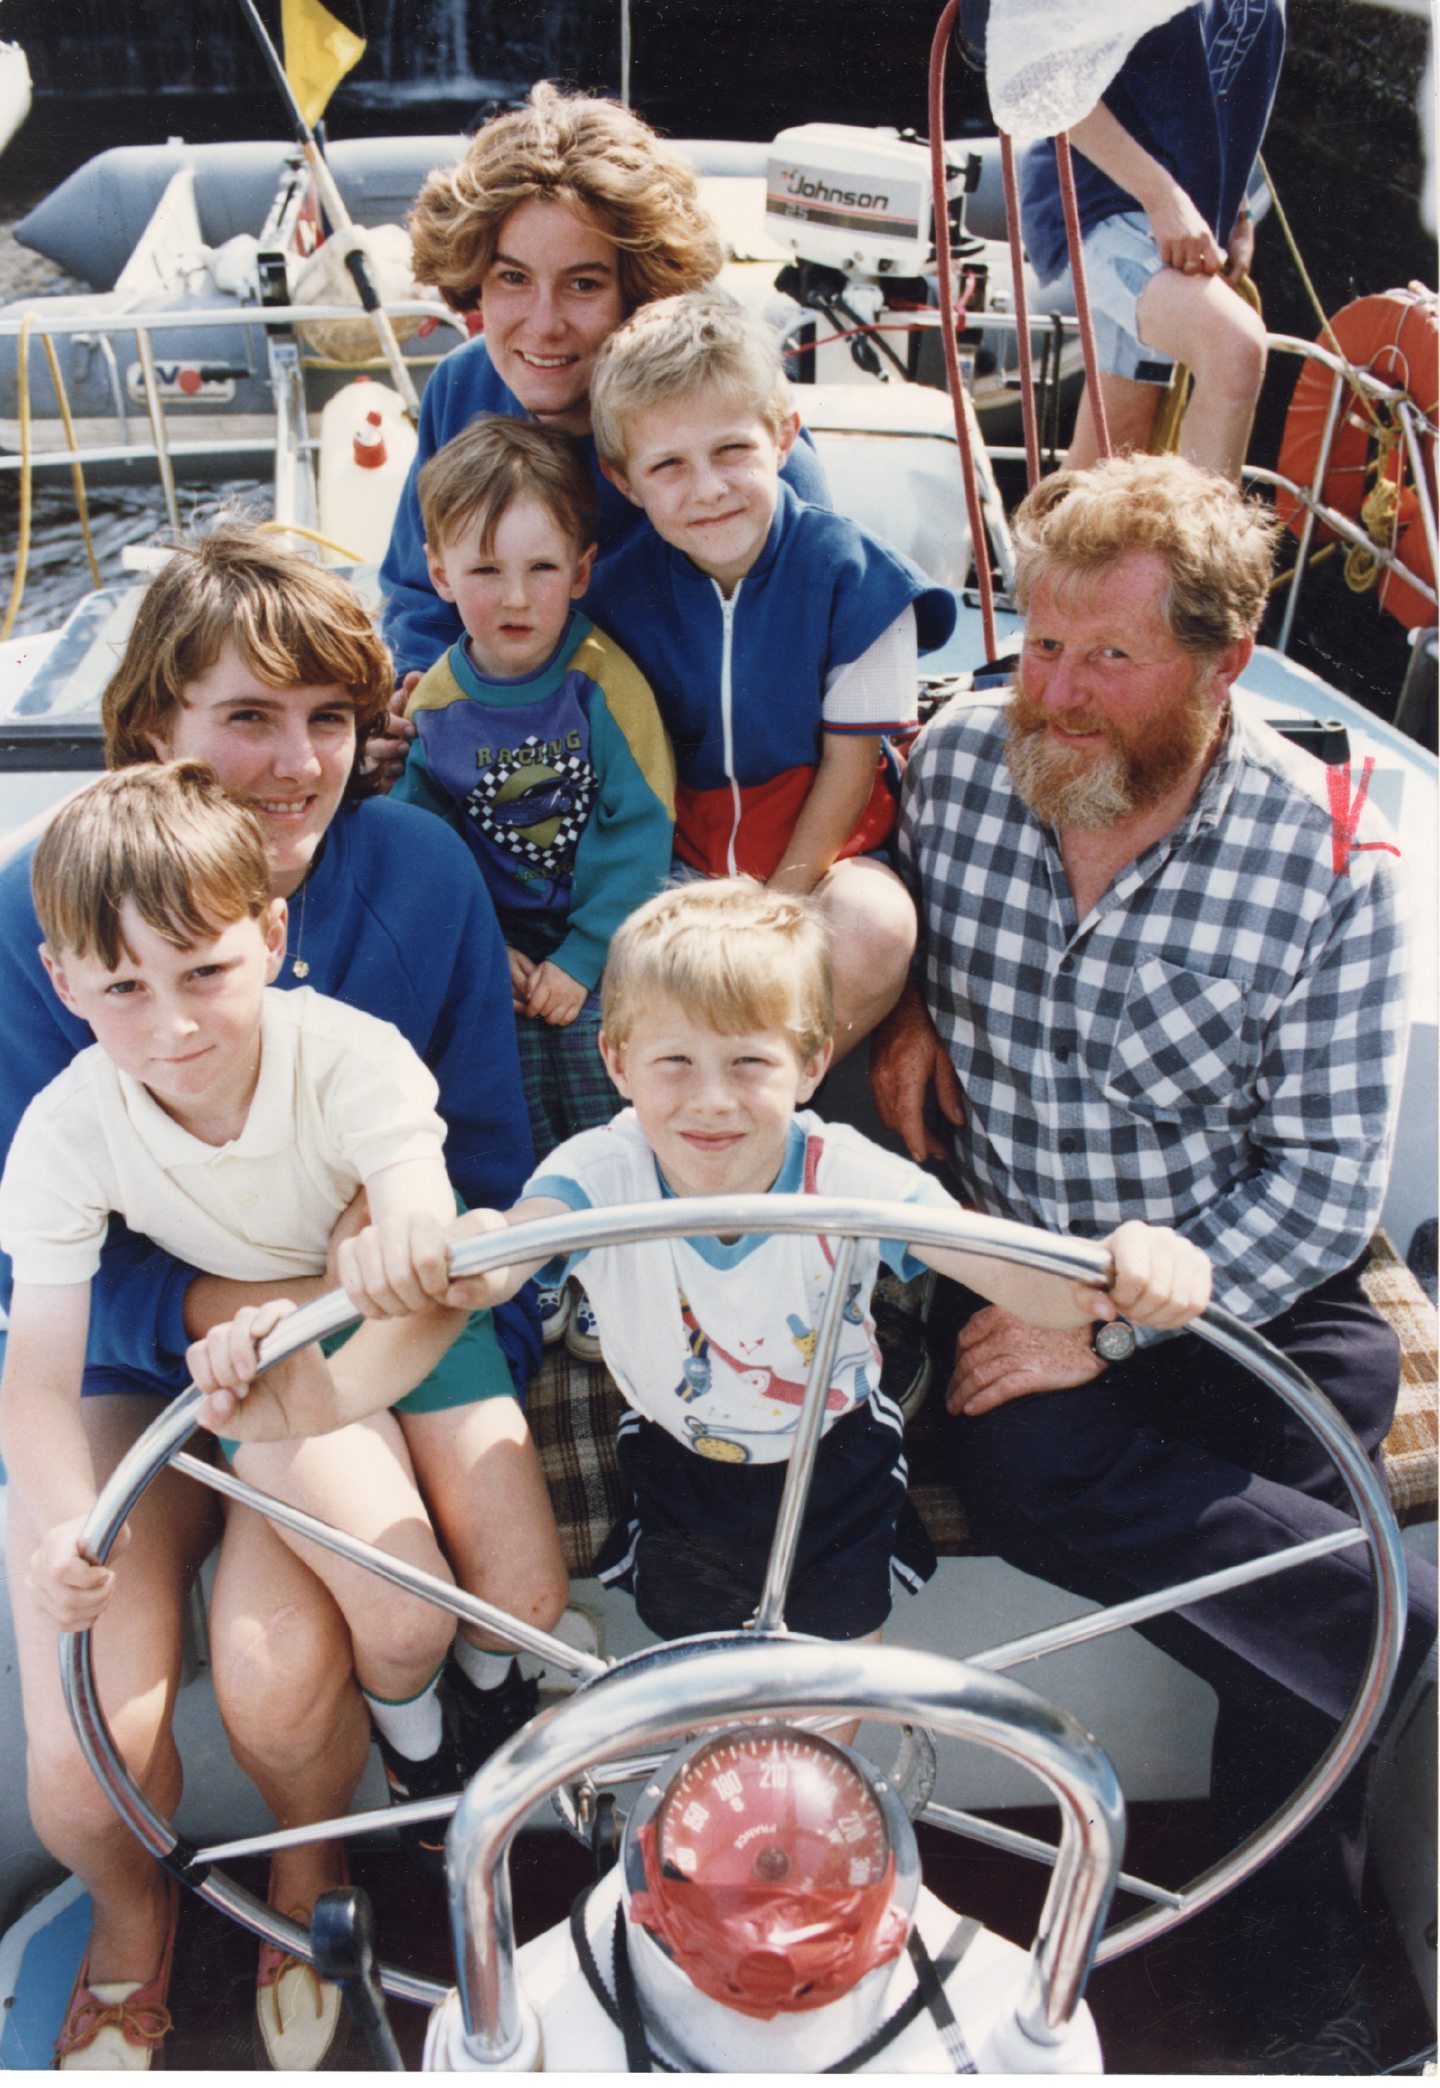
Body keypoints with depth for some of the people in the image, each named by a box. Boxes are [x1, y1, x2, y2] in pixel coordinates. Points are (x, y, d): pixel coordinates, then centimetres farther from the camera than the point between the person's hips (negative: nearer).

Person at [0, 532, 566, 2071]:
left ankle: (307, 1879, 20)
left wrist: (482, 1417, -6)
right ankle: (128, 1915, 27)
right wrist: (220, 1305, -28)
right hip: (127, 1359, 0)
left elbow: (491, 1177, 0)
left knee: (276, 1680, -20)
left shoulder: (417, 870, -9)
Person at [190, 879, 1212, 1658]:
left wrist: (1130, 1271, -63)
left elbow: (1023, 1275, -38)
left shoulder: (851, 1181, -27)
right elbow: (500, 1253, -46)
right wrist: (417, 1253, -71)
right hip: (681, 1458, 1)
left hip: (836, 1453, 0)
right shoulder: (602, 1174, -26)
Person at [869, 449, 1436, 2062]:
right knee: (1022, 1473, -30)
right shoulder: (956, 763, -4)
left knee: (1283, 1568, -20)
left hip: (1246, 1283, -1)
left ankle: (1300, 1999, 9)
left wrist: (1108, 1323, -18)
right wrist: (901, 1011, -4)